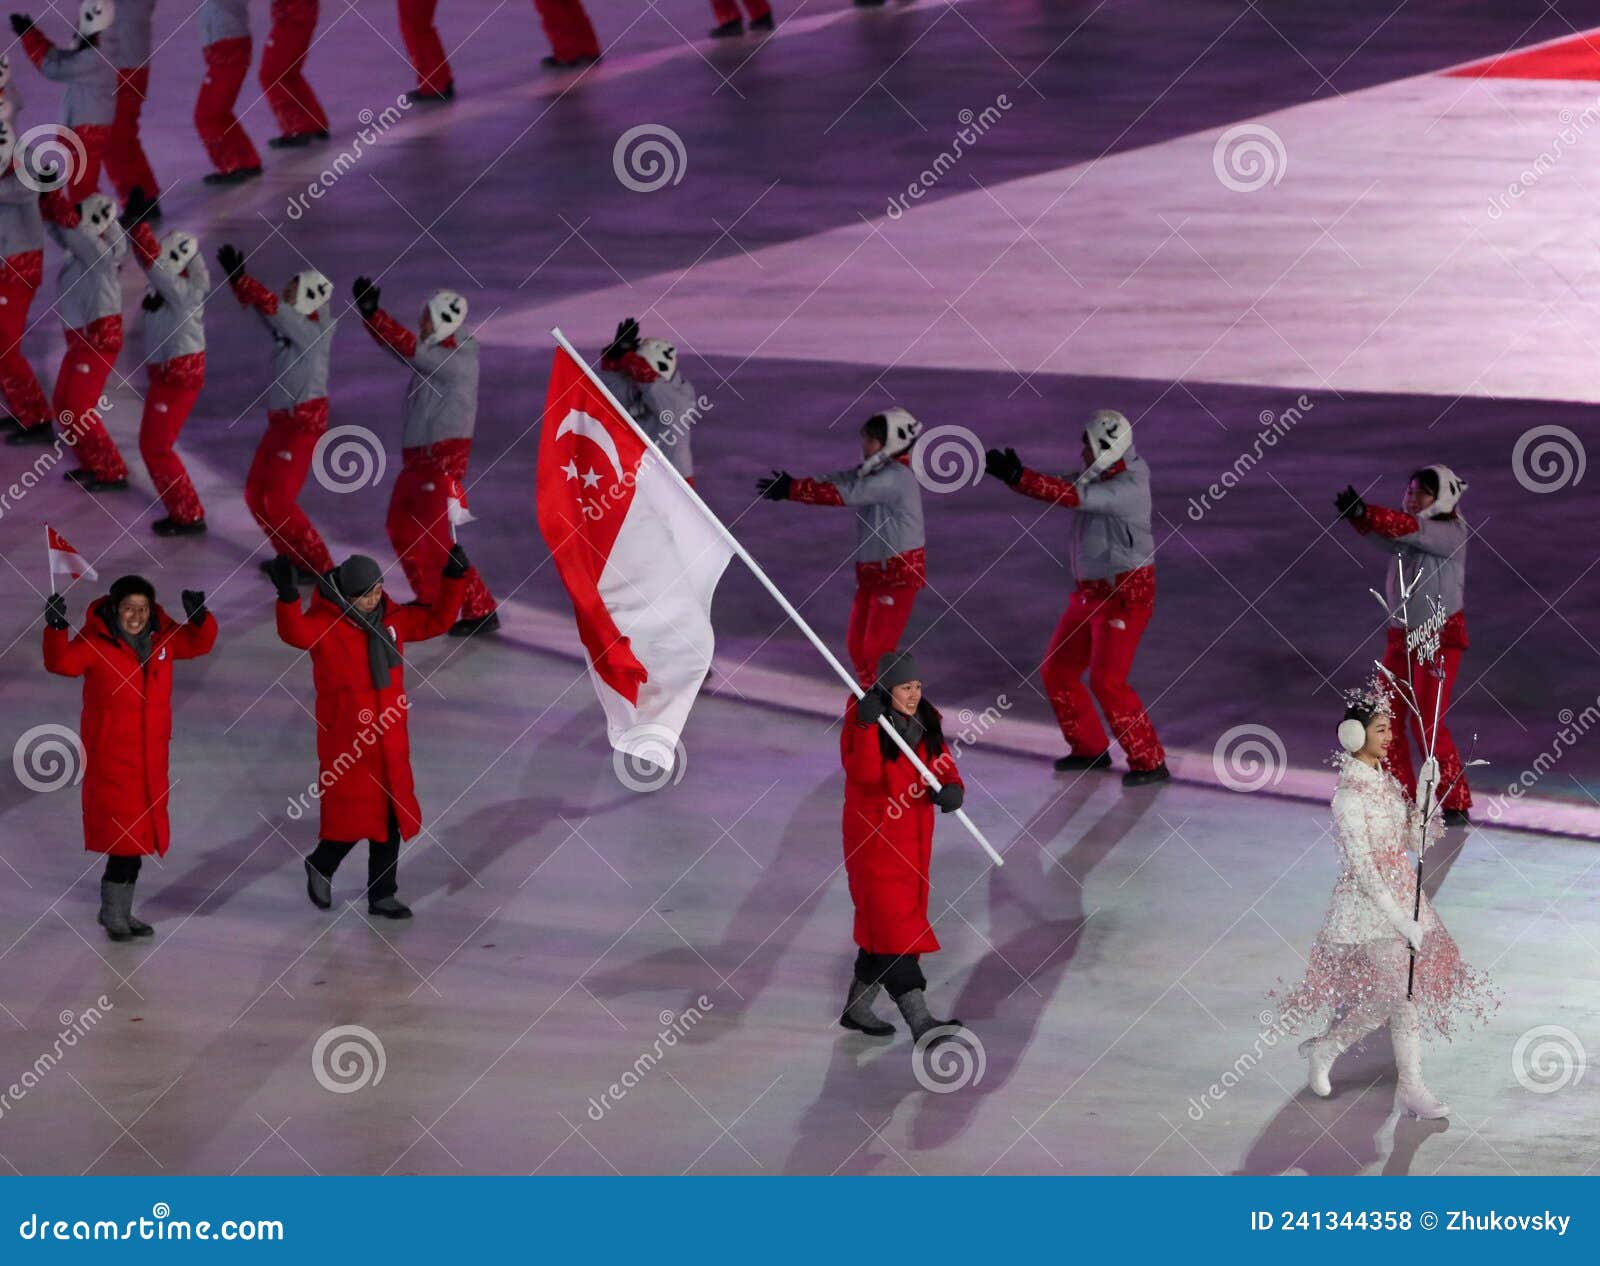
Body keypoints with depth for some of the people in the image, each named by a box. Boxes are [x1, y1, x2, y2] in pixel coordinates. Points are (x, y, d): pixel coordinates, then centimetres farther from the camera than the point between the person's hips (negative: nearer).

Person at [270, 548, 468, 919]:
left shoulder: (392, 619, 5)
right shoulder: (325, 624, -15)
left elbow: (436, 620, 14)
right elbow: (295, 632, -35)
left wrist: (453, 580, 2)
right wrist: (286, 594, -52)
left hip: (390, 740, 6)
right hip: (345, 741, -6)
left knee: (391, 818, 12)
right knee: (351, 816, -2)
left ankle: (382, 895, 25)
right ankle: (321, 867, 28)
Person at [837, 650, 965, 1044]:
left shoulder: (925, 722, 6)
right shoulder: (861, 720, -13)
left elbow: (943, 766, 6)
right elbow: (863, 773, -25)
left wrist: (951, 788, -16)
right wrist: (868, 726, -34)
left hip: (915, 834, 7)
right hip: (873, 834, -7)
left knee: (883, 926, 13)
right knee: (892, 924, -11)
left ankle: (857, 1007, 28)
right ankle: (918, 1018, -19)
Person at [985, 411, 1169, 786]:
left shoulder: (1129, 487, -23)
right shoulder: (1102, 477, 5)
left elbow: (1072, 497, -34)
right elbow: (1064, 493, 0)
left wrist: (1018, 476, -38)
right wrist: (1015, 474, -15)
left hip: (1127, 593, -10)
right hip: (1091, 590, 10)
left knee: (1107, 681, -13)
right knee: (1057, 669, 11)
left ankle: (1149, 762, -3)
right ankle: (1090, 749, 25)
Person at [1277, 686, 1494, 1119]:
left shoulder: (1387, 782, 8)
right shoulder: (1349, 794, -17)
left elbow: (1417, 839, 9)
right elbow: (1361, 867, -20)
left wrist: (1426, 793, -6)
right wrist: (1400, 919, -22)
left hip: (1400, 895, 8)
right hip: (1368, 902, -8)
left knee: (1386, 996, 11)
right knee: (1403, 990, -10)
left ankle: (1323, 1049, 29)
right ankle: (1412, 1087, 3)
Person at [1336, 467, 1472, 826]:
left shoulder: (1452, 533, -11)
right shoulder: (1407, 533, 6)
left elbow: (1410, 529, -28)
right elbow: (1383, 536, -16)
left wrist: (1365, 513, -38)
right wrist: (1358, 516, -37)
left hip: (1440, 637, -7)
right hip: (1401, 633, 7)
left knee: (1427, 724, -10)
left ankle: (1456, 805, 1)